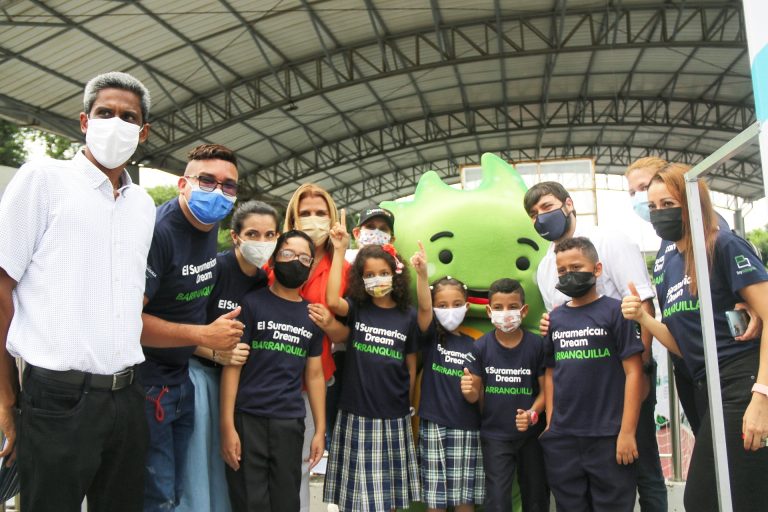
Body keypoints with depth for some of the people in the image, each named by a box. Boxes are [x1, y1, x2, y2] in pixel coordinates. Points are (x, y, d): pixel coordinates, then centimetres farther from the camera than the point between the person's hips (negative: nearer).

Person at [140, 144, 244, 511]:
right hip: (146, 380, -8)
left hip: (182, 377, 8)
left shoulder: (211, 225, 4)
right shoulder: (159, 231, -21)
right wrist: (205, 336, -22)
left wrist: (217, 347, 12)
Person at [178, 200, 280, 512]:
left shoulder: (265, 282, 3)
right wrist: (217, 354, -25)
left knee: (224, 461, 13)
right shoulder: (214, 268, -17)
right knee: (196, 461, -2)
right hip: (197, 371, -6)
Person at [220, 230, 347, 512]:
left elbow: (314, 375, 12)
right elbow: (232, 365, -5)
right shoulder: (252, 303, -2)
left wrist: (320, 430, 7)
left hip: (290, 423, 4)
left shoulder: (313, 315, 10)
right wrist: (227, 425, -12)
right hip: (248, 419, -3)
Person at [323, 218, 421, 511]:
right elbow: (332, 301, -24)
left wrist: (410, 407, 10)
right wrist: (339, 251, -21)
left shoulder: (408, 316, 2)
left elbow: (411, 367, 9)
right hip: (357, 415, -1)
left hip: (394, 418, 1)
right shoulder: (356, 309, -1)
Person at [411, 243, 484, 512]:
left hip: (467, 428, 2)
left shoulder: (473, 345, 7)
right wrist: (422, 273, -35)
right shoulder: (430, 337, 0)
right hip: (434, 426, -2)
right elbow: (423, 307, -20)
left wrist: (475, 389, -8)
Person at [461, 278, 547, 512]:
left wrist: (532, 414, -21)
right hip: (495, 436, 0)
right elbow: (476, 396, -1)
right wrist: (469, 390, -24)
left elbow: (545, 389, -4)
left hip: (531, 435, 1)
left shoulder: (536, 345, -10)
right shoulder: (481, 346, -7)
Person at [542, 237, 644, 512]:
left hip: (608, 436, -4)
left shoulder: (615, 311, -5)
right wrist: (550, 422, 5)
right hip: (561, 438, 4)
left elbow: (633, 372, -8)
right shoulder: (555, 319, 8)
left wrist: (627, 431, -12)